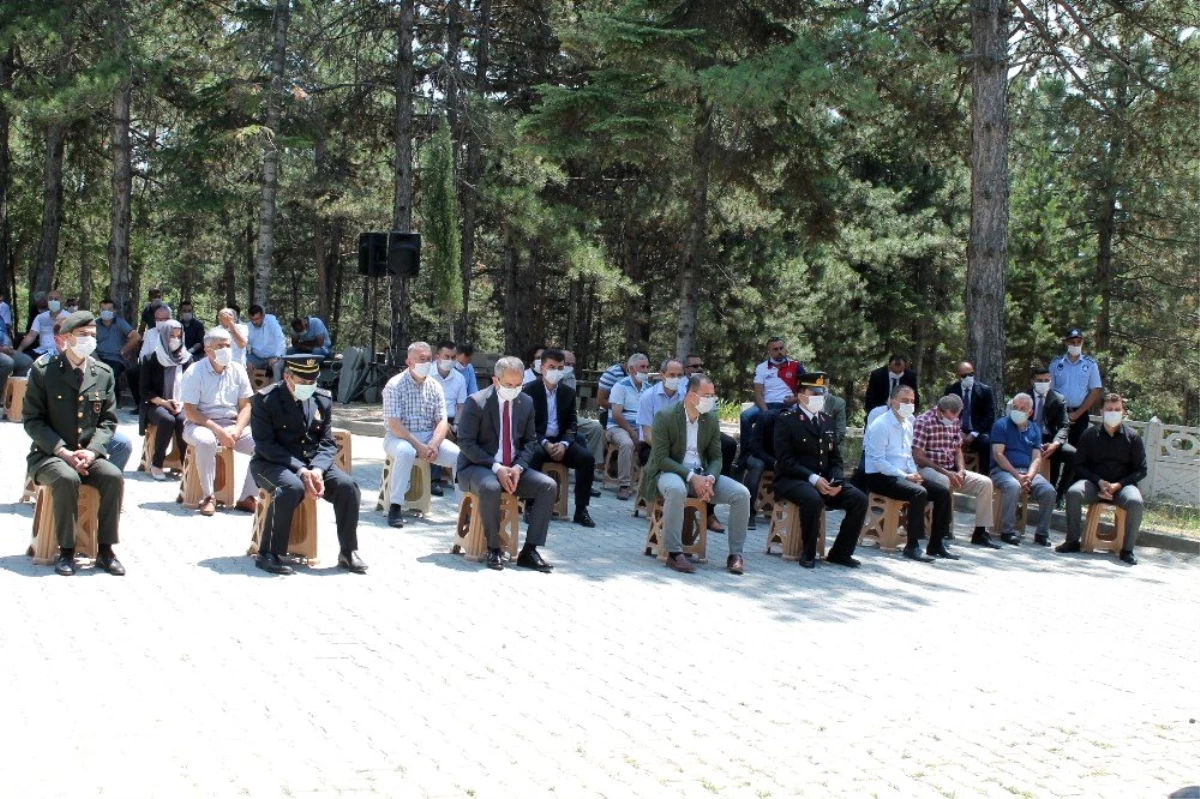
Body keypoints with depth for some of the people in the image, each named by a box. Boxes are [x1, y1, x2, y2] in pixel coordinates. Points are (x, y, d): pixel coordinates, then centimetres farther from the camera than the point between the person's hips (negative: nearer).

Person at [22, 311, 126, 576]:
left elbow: (108, 421, 8)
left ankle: (105, 550, -15)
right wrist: (63, 452, -17)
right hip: (48, 454, -3)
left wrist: (92, 451, -12)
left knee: (114, 476, -26)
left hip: (89, 454, 3)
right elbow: (33, 420, -5)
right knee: (67, 479, -34)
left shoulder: (104, 374, 6)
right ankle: (66, 552, -20)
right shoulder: (43, 370, -4)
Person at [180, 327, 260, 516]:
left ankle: (247, 497, -13)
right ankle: (208, 497, -25)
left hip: (232, 424, 4)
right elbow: (190, 411, -13)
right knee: (205, 441, -39)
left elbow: (246, 406, 5)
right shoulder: (194, 372, -8)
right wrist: (218, 431, -23)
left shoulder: (238, 370, 4)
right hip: (201, 424, -4)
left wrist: (236, 432, -13)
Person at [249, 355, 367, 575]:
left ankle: (348, 552, -5)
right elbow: (265, 445, -14)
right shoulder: (265, 400, -9)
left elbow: (328, 443, 5)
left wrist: (317, 469, -17)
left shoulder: (323, 399, 6)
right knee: (292, 487, -36)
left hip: (313, 463, 5)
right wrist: (300, 470, -24)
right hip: (272, 464, -5)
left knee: (348, 486, -19)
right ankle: (269, 554, -25)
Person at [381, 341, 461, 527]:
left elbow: (442, 422, 2)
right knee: (406, 452, -38)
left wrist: (433, 445, -17)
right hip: (400, 437, -4)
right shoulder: (395, 385, -8)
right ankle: (395, 507, -29)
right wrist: (419, 446, -24)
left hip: (429, 437, 5)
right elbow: (394, 424, -16)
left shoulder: (435, 386, 7)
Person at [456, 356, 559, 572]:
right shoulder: (476, 402, -12)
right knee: (490, 487, -38)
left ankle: (529, 550, -14)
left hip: (513, 468, 5)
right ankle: (493, 550, -20)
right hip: (479, 467, -5)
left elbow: (530, 441, 9)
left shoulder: (526, 402, 4)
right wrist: (496, 467, -23)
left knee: (549, 486, -17)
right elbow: (466, 442, -13)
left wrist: (518, 467, -11)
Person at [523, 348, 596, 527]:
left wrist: (563, 444, -14)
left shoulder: (568, 393, 9)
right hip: (536, 441, -4)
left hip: (560, 441, 4)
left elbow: (571, 424, 8)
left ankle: (581, 510, -14)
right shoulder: (529, 390, -3)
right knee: (534, 455, -38)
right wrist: (545, 443, -21)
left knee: (587, 458, -22)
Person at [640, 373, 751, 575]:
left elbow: (716, 457, 7)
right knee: (676, 489, -41)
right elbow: (660, 458, -17)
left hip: (702, 474, 5)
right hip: (671, 472, -5)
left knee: (742, 494, -15)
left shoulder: (712, 420, 5)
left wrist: (709, 479, -16)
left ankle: (735, 554, -5)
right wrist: (691, 476, -26)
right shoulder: (665, 417, -12)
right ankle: (674, 552, -32)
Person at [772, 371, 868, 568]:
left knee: (859, 499, -15)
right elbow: (785, 460, -12)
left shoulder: (828, 422, 16)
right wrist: (813, 478, -23)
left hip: (824, 481, 6)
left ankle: (840, 552, -3)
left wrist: (836, 480, -6)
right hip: (792, 480, -6)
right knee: (813, 499, -37)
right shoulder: (786, 421, -4)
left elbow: (835, 458, 16)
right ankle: (808, 553, -18)